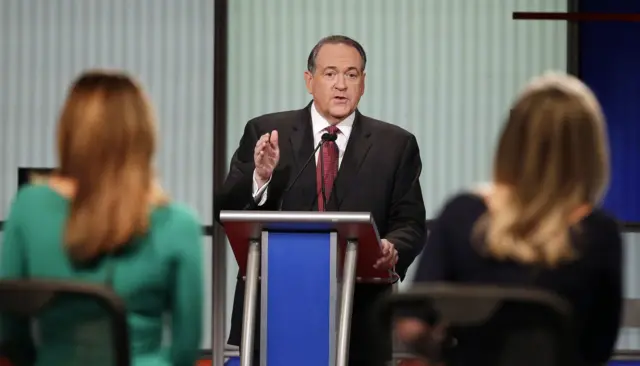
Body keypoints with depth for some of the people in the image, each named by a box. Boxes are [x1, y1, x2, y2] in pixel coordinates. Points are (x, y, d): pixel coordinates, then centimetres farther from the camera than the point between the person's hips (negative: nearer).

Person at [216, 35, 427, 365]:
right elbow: (227, 211, 1)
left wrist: (392, 250, -19)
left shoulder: (395, 145, 8)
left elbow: (410, 224, 4)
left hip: (357, 325, 0)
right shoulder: (264, 133, 7)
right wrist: (260, 177, -19)